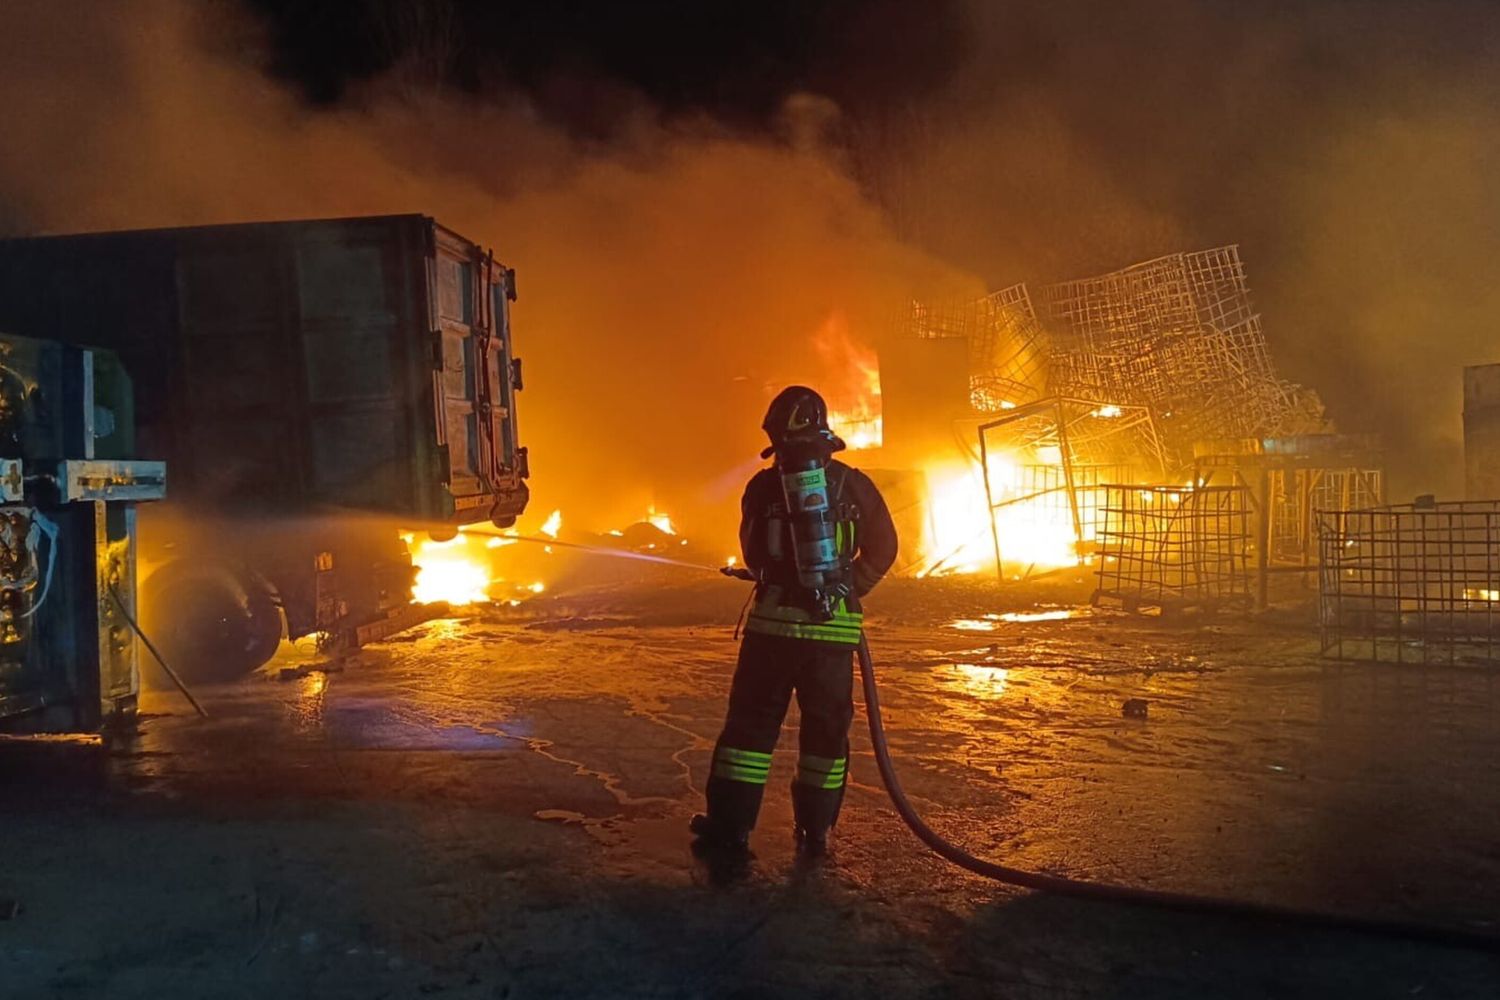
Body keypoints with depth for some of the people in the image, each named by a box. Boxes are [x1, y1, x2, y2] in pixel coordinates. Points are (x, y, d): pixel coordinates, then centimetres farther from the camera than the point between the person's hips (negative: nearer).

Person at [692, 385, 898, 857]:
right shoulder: (854, 485, 1)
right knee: (826, 726, 11)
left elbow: (753, 555, 10)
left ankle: (730, 823, 11)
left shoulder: (763, 486, -1)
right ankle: (815, 829, 16)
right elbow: (882, 548, 7)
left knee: (750, 720, 9)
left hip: (773, 619, -1)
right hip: (833, 625, 1)